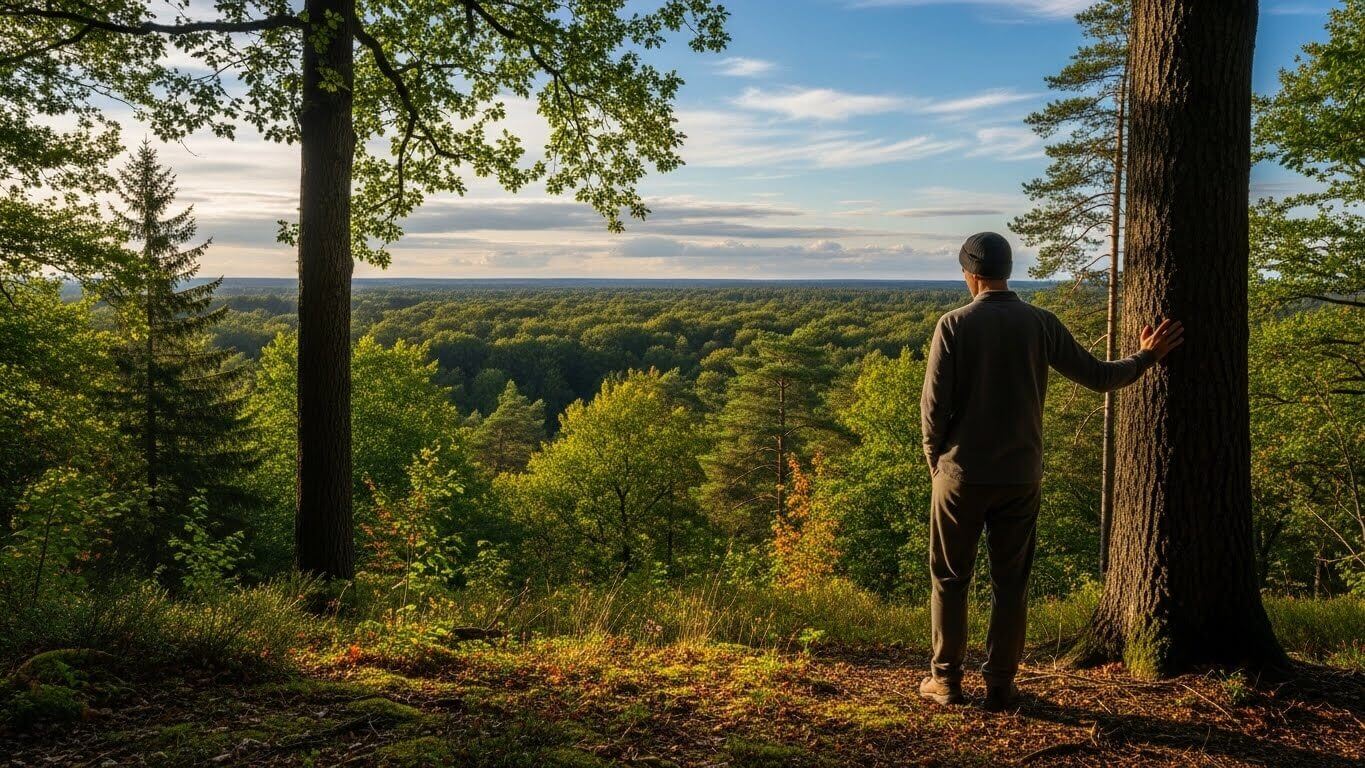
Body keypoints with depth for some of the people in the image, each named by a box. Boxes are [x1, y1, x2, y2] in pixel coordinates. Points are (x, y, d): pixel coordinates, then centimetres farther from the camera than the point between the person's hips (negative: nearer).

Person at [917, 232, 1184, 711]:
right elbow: (1098, 376, 7)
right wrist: (1147, 356, 24)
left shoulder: (955, 325, -9)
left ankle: (946, 680, 15)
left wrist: (936, 459, 5)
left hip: (962, 475, -2)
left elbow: (934, 404, -10)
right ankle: (1000, 684, 15)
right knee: (1011, 582, 11)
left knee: (950, 579, 10)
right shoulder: (1040, 324, 0)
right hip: (1021, 475, 2)